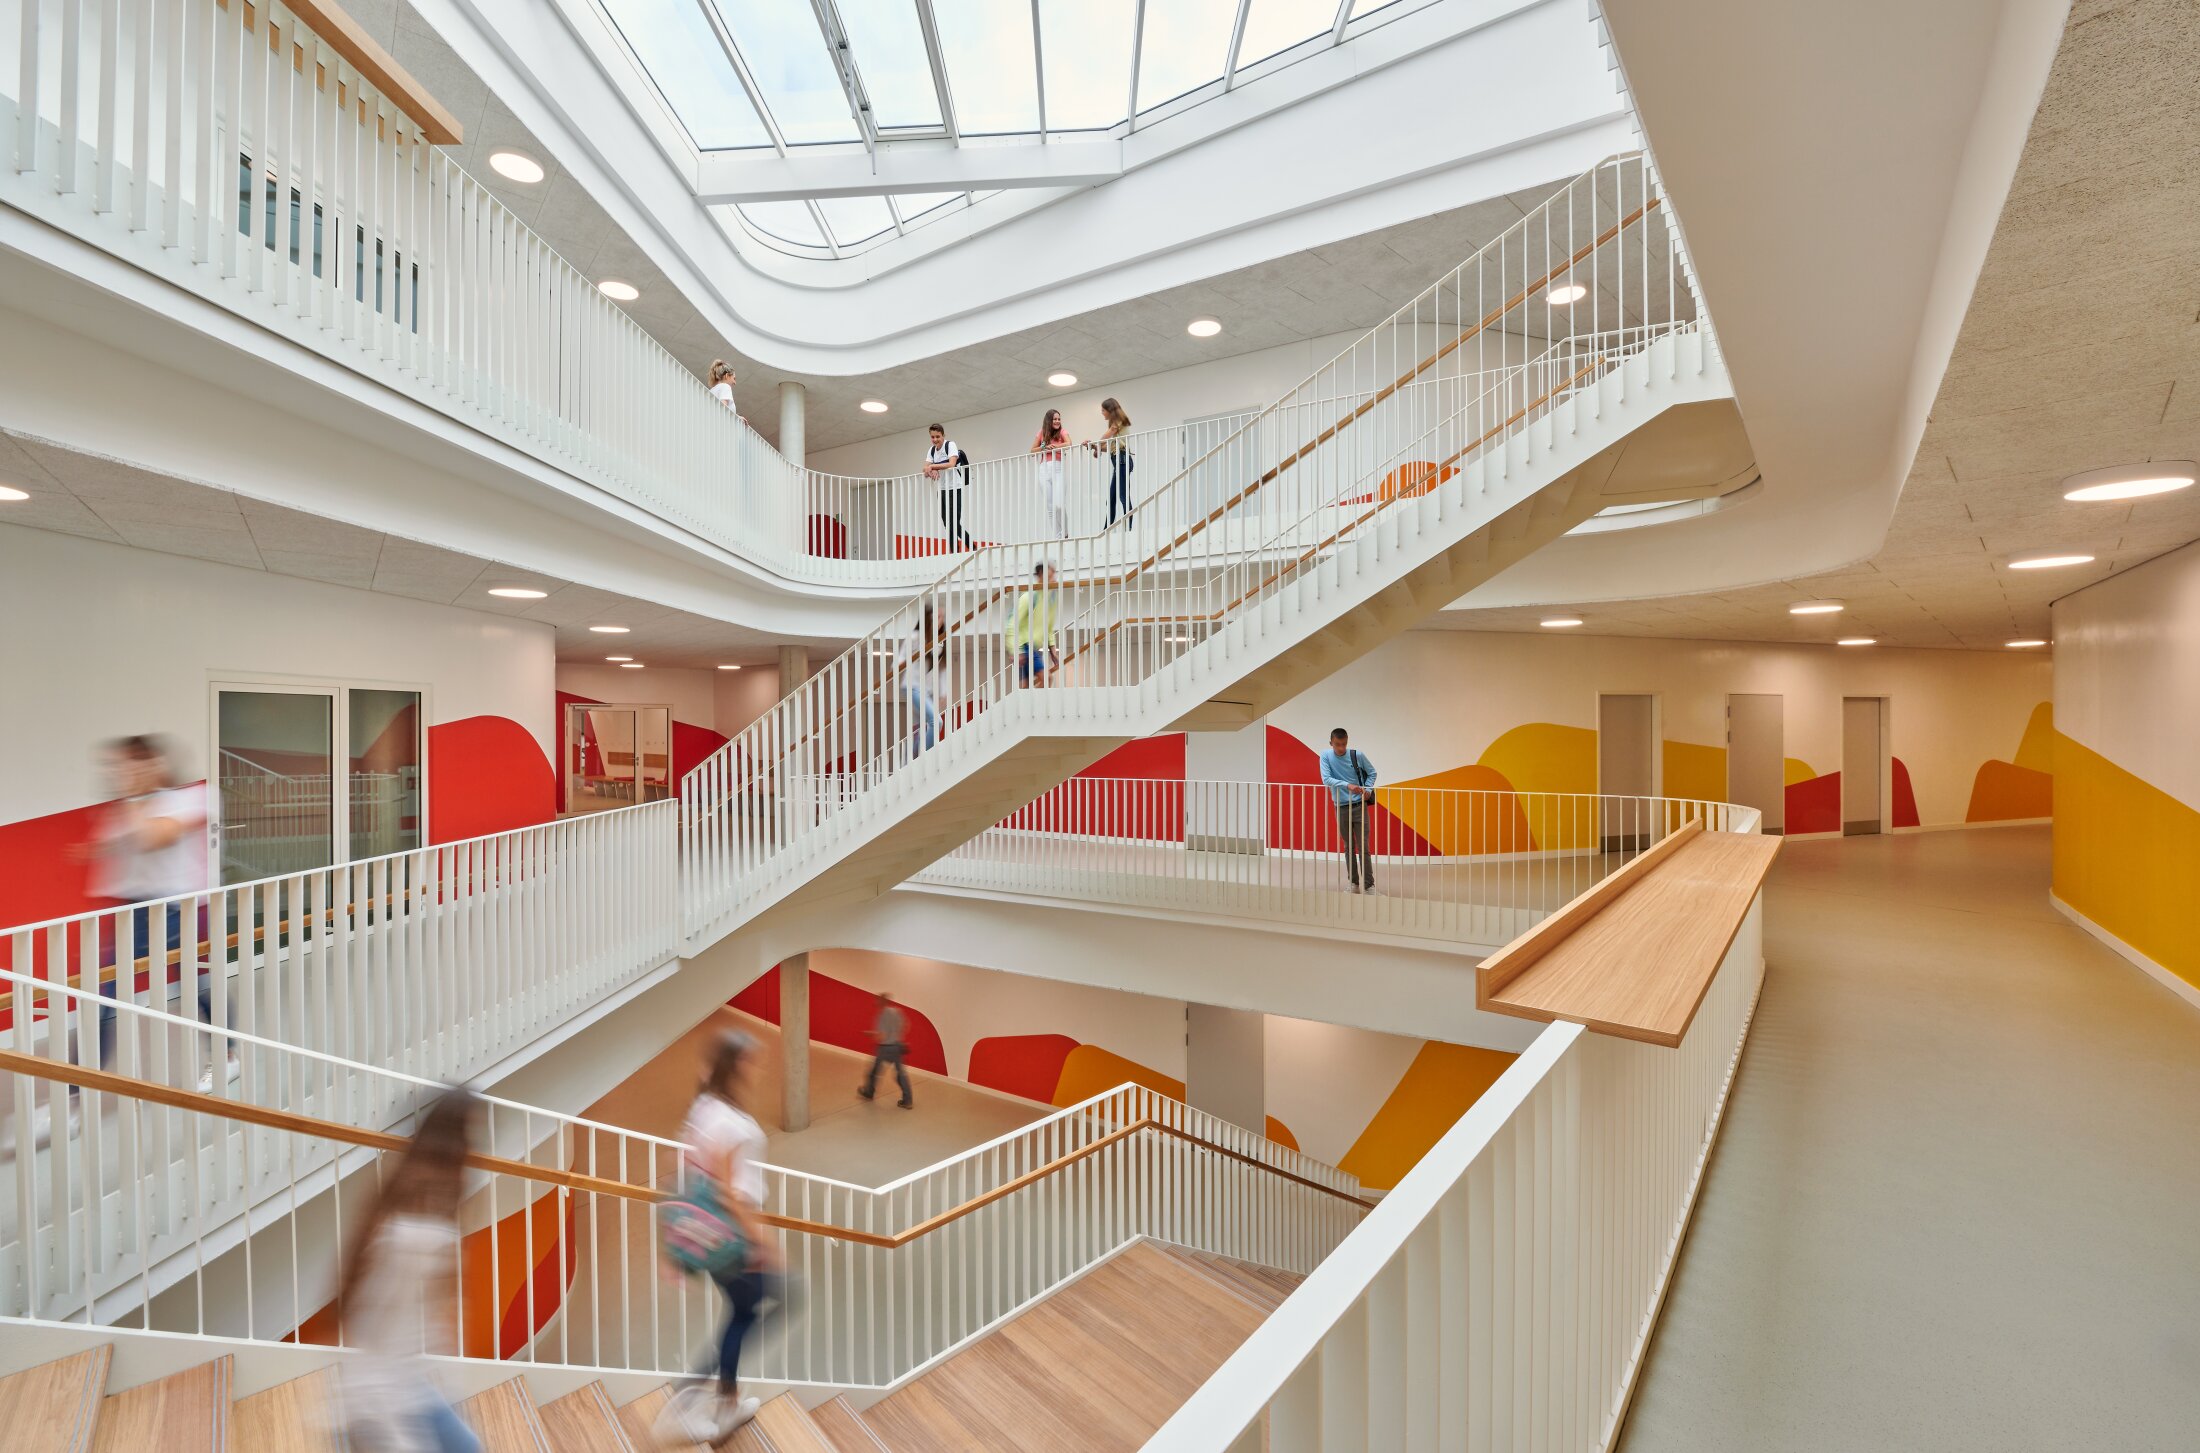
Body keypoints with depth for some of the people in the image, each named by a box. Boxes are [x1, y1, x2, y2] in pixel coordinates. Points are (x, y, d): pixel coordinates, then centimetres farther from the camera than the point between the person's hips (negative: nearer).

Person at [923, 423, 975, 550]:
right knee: (948, 524, 5)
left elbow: (952, 464, -22)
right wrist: (932, 471, -21)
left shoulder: (951, 445, -7)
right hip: (941, 490, 7)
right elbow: (926, 468, 1)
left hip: (954, 489, -7)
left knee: (954, 524, -10)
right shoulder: (931, 450, 12)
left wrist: (932, 466, -21)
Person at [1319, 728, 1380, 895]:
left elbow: (1371, 772, 9)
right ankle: (1354, 882, 22)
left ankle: (1369, 885, 0)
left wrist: (1368, 789, -8)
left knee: (1363, 847, -4)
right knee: (1349, 847, 11)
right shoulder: (1326, 756, -6)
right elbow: (1326, 779, -19)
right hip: (1341, 807, 1)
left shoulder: (1358, 755, -6)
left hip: (1359, 806, -1)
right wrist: (1347, 785, -31)